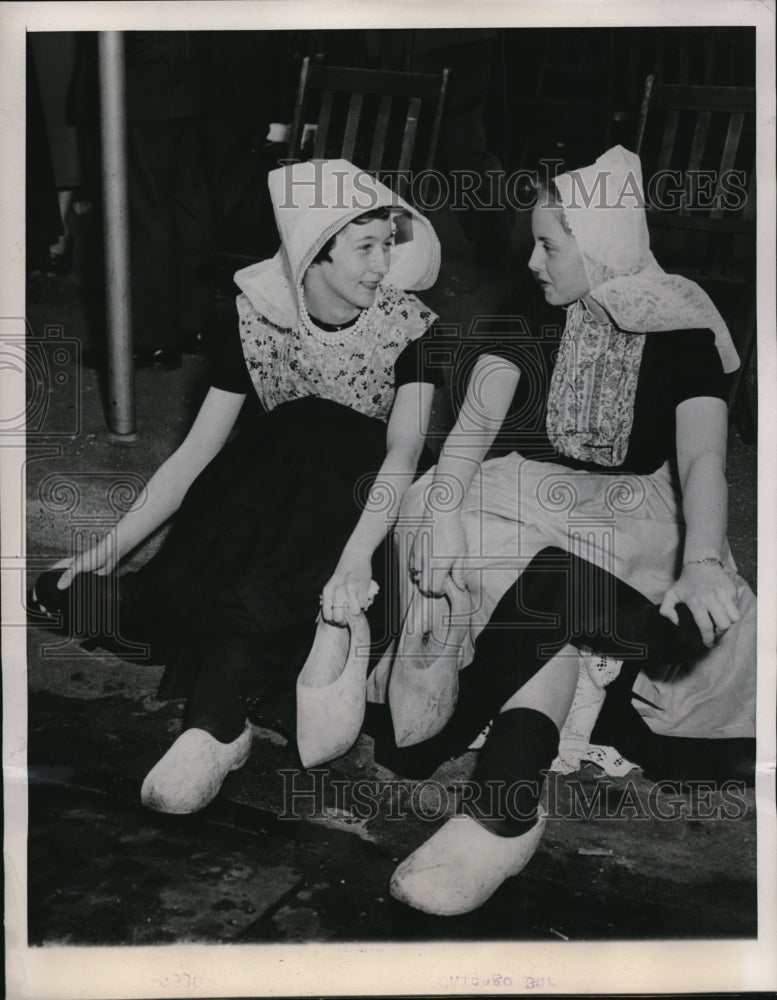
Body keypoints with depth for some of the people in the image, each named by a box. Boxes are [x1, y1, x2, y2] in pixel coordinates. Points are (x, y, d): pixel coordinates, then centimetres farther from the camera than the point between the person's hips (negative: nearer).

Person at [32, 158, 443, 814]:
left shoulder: (407, 325, -9)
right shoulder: (262, 317, -4)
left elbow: (405, 447, -22)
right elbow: (196, 452, -4)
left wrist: (356, 555, -40)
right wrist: (110, 549, -10)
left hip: (359, 507, -3)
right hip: (268, 497, 3)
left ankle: (215, 710, -34)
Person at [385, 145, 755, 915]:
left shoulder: (680, 332, -4)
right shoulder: (527, 323, 5)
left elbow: (703, 459, -17)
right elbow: (475, 423, -8)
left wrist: (703, 561, -38)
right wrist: (440, 515, -28)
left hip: (635, 517, -3)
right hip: (535, 503, 3)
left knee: (543, 589, -33)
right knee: (540, 586, -32)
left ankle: (505, 808, -30)